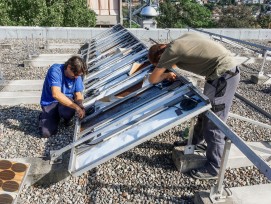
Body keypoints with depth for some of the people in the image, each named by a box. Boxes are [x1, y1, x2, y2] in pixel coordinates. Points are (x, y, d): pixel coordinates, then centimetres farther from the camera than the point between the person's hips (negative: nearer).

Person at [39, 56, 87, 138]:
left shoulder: (77, 75, -8)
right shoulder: (55, 70, -25)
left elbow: (78, 94, -3)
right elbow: (56, 94, -36)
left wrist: (80, 106, -26)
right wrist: (76, 107, -38)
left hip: (66, 100, 3)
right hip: (50, 102, -2)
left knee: (68, 110, -35)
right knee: (46, 133, -19)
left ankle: (67, 119, 4)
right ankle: (45, 116, 16)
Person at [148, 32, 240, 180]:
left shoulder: (171, 49, -13)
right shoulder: (183, 38, 12)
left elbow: (152, 80, -6)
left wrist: (166, 74, 13)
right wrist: (169, 71, 14)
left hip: (223, 76, -10)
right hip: (226, 70, 10)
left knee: (214, 124, -2)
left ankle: (212, 169, 13)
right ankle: (195, 140, 46)